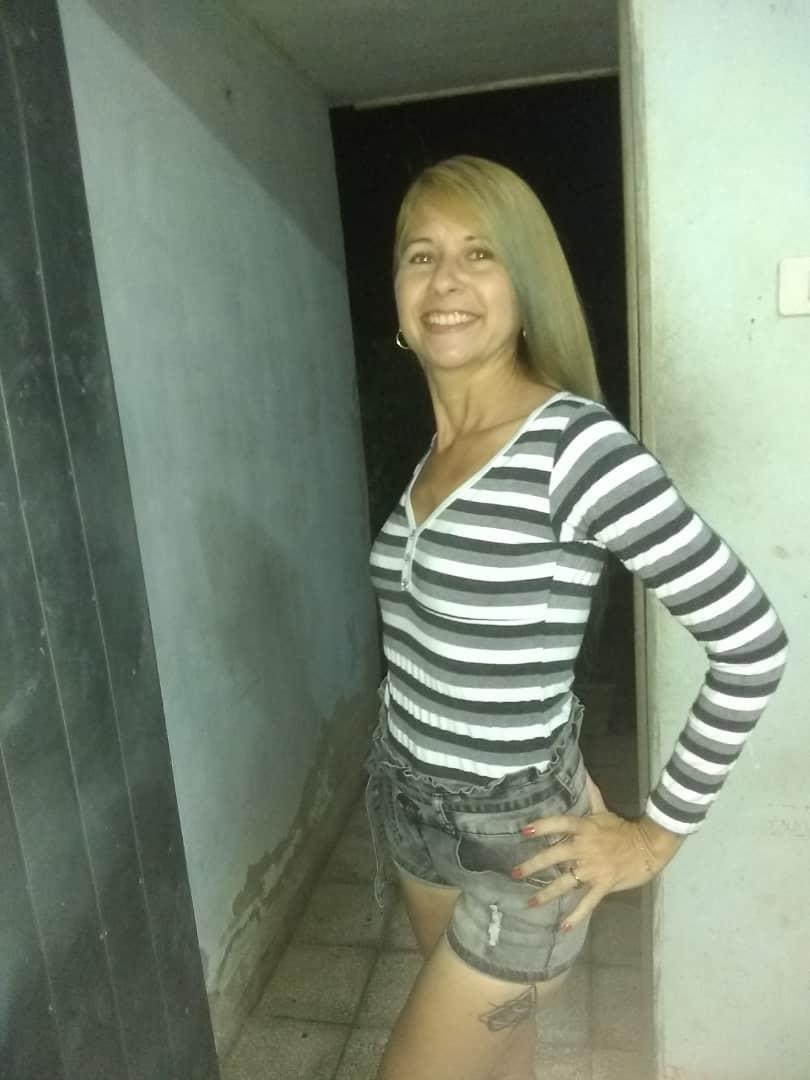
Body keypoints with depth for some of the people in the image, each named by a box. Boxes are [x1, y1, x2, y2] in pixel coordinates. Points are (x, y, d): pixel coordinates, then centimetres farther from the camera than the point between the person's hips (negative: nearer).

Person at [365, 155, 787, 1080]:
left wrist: (658, 835, -13)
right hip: (408, 805, 7)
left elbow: (753, 642, -20)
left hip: (513, 836, -7)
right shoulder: (439, 445, 1)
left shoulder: (577, 442, -23)